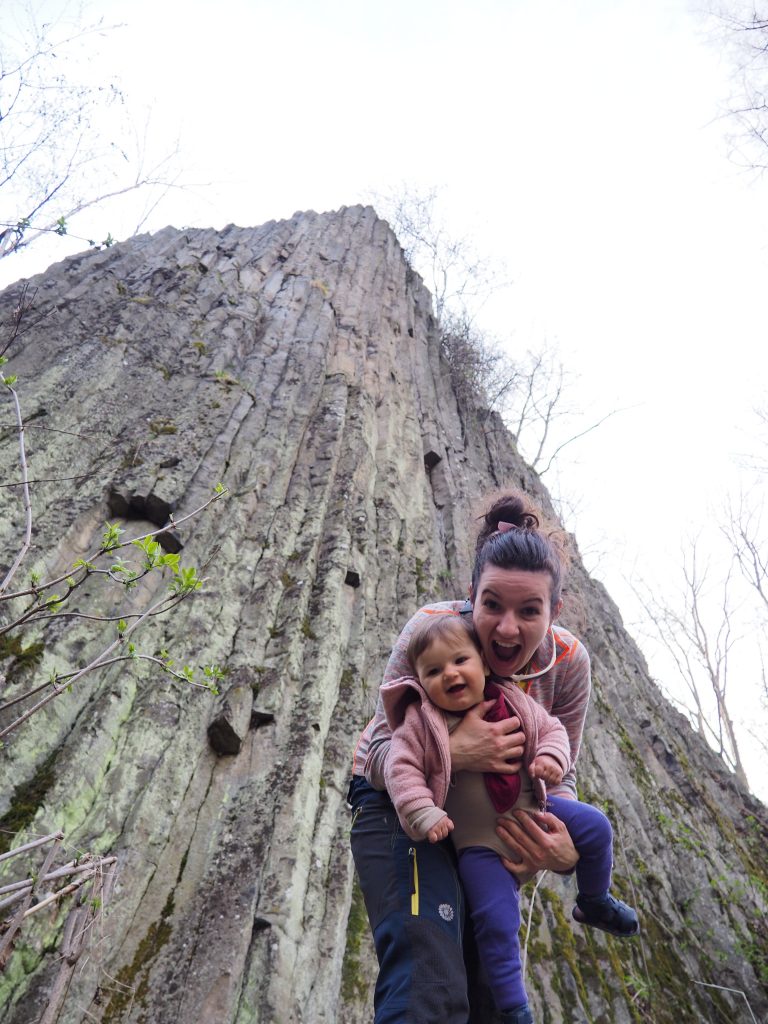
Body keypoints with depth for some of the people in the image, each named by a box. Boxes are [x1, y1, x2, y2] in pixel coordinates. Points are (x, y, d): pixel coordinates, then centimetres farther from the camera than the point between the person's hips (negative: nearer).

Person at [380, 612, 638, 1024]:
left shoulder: (514, 702, -10)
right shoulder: (421, 723, -20)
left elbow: (550, 728, 1)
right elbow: (401, 768, -19)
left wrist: (552, 756, -20)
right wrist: (425, 815, -29)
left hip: (532, 811, 4)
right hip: (478, 839, -3)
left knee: (594, 826, 2)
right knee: (496, 920, -8)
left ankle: (593, 902, 32)